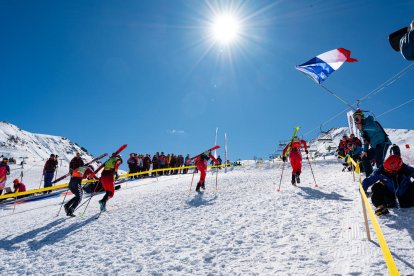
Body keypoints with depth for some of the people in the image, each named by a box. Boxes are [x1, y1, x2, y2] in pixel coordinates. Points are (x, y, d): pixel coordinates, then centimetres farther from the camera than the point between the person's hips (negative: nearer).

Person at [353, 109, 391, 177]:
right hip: (374, 146, 10)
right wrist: (365, 150, 10)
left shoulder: (368, 121, -8)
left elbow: (375, 128, -30)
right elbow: (366, 140, 19)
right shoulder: (361, 127, 16)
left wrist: (362, 127, -32)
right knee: (365, 158, 10)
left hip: (383, 143, -10)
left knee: (379, 161, -24)